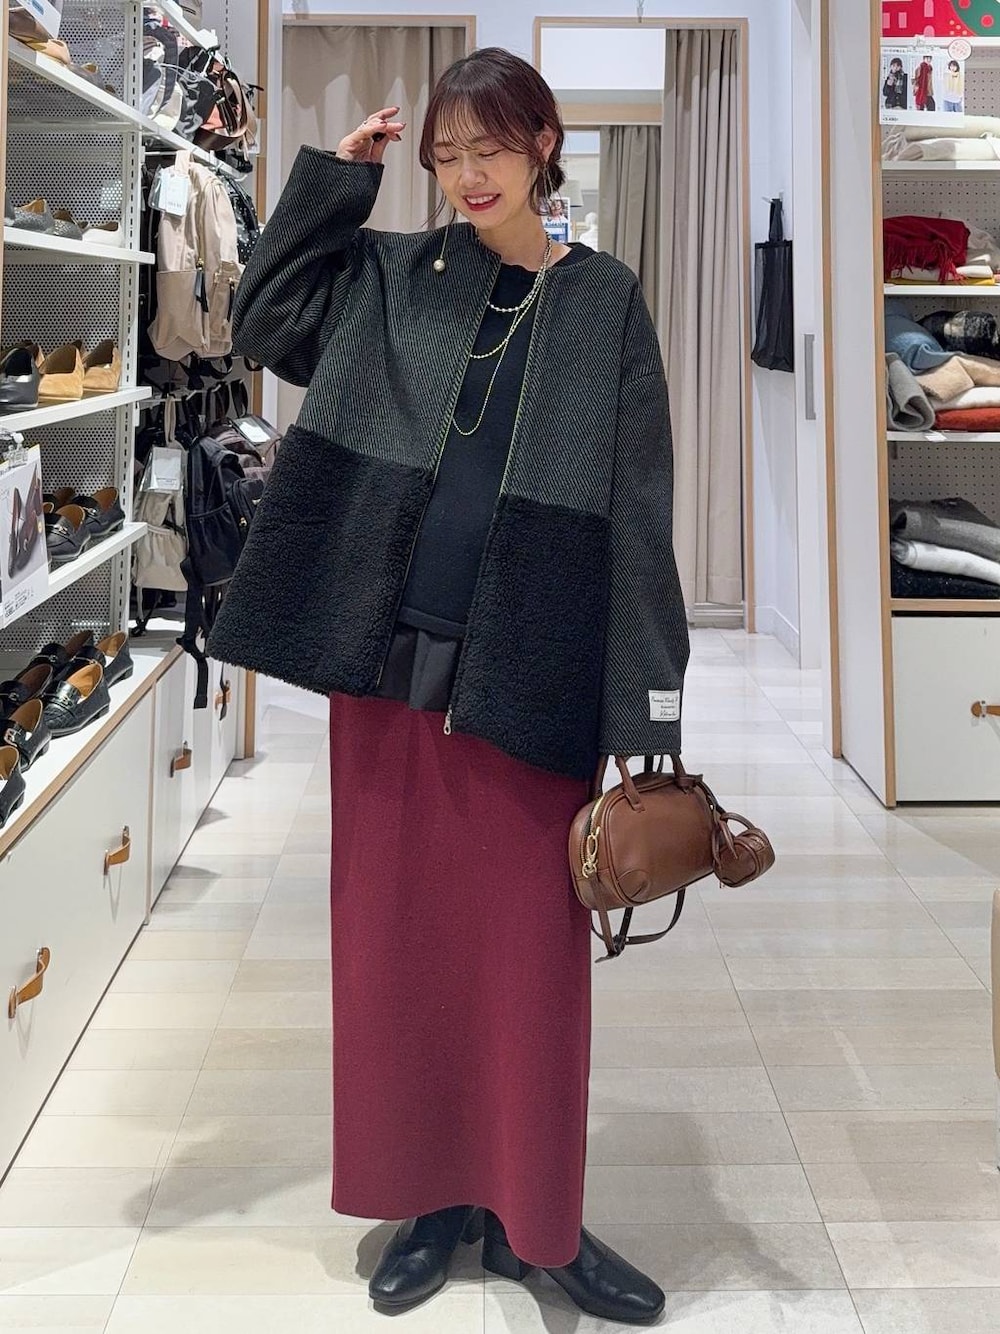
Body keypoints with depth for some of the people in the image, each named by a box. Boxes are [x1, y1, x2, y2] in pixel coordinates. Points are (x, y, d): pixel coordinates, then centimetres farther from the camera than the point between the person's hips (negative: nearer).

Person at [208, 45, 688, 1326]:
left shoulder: (602, 302, 2)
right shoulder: (392, 276, 10)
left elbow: (634, 509, -2)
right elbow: (262, 321, 12)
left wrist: (646, 709, -8)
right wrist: (336, 175, 6)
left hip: (526, 673, -2)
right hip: (391, 656, 3)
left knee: (527, 943, 4)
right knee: (396, 931, 8)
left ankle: (533, 1215, 21)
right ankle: (431, 1195, 24)